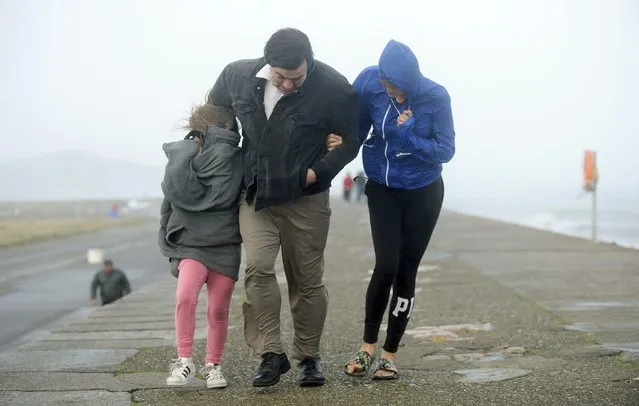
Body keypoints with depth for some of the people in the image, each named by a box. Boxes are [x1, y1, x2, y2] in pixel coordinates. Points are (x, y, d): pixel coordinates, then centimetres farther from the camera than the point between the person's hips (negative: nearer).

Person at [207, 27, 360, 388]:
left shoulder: (334, 89, -18)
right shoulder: (238, 76, -7)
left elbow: (352, 139, -6)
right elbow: (213, 114, 14)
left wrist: (318, 172, -15)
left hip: (306, 200, -2)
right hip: (255, 196, 2)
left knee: (307, 279, 6)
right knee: (258, 268, -13)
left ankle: (309, 356, 21)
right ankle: (272, 354, -6)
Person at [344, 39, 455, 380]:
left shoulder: (436, 97, -20)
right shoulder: (370, 84, -16)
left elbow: (445, 150, -15)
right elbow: (356, 129, -5)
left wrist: (406, 134, -27)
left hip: (423, 194, 0)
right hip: (383, 190, 0)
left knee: (405, 271, 4)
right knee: (386, 266, -12)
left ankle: (389, 355, 15)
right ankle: (367, 346, 5)